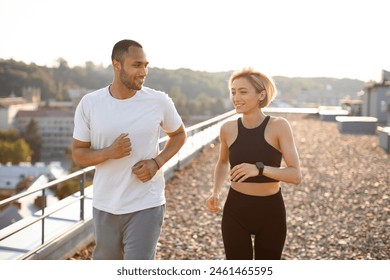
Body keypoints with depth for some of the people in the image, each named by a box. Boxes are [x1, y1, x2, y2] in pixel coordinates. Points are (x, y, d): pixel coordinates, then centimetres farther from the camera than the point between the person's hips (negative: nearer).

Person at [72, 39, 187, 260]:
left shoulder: (159, 101, -8)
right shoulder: (89, 104, -7)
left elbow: (179, 134, 9)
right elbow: (78, 155, -1)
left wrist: (157, 162, -10)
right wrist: (109, 152, -22)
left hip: (146, 206, -2)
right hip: (105, 206, 2)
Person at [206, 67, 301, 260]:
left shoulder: (279, 126, -13)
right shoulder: (228, 129, -5)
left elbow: (296, 175, -18)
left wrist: (259, 169, -33)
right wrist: (215, 192, 0)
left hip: (270, 212, -1)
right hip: (235, 212, 1)